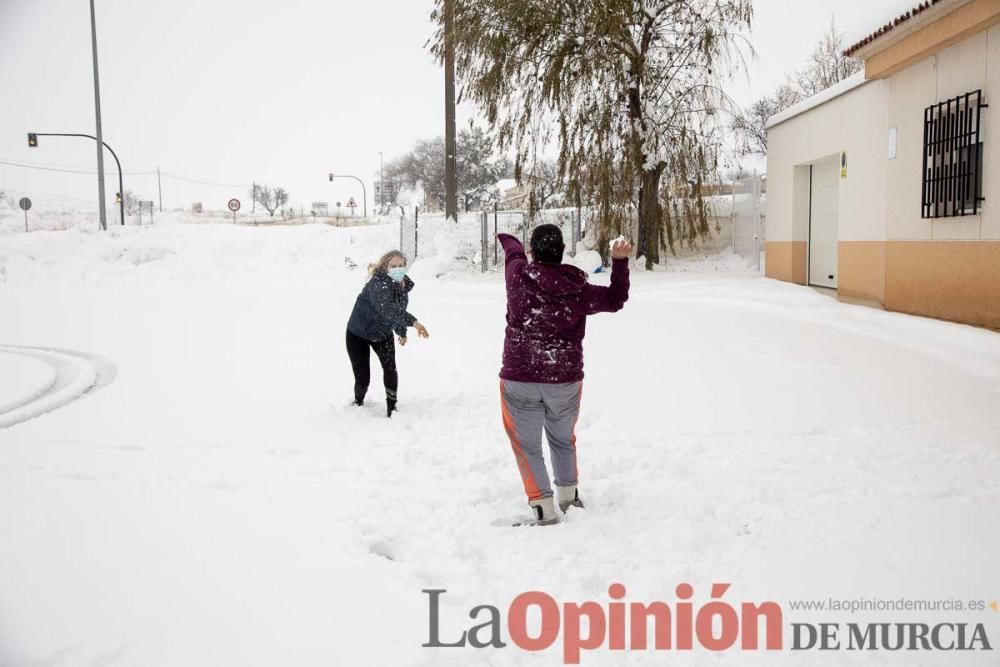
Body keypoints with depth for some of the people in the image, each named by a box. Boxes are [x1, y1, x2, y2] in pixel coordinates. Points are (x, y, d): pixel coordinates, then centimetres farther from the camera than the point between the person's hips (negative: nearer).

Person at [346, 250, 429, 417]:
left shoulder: (404, 284, -10)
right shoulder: (377, 284, -35)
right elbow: (387, 309, -52)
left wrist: (402, 332, 12)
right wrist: (413, 322, -61)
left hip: (383, 333, 6)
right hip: (359, 334, -5)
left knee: (390, 368, -11)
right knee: (363, 378, -3)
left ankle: (392, 409, 3)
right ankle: (358, 403, 29)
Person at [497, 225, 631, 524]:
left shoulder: (518, 275, -9)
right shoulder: (578, 289, -10)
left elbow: (514, 251, 15)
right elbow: (615, 300, 4)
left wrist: (507, 238, 37)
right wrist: (620, 261, 1)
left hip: (519, 379, -2)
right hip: (566, 380, 2)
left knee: (527, 445, 11)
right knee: (563, 439, 24)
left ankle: (543, 507, 6)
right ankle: (569, 496, 39)